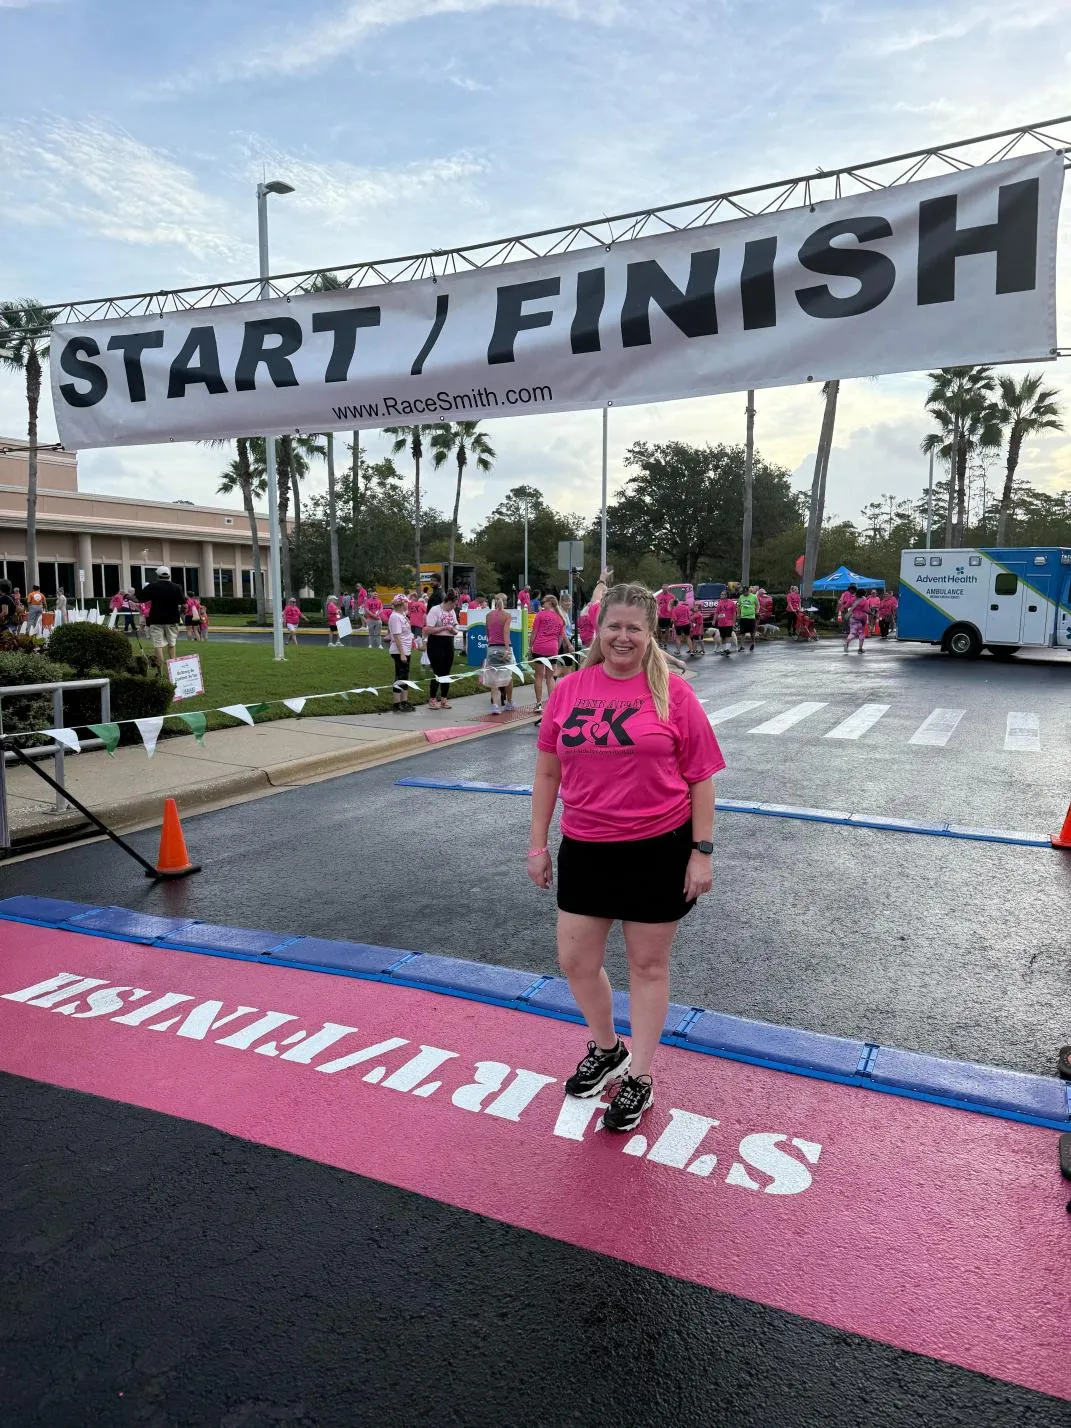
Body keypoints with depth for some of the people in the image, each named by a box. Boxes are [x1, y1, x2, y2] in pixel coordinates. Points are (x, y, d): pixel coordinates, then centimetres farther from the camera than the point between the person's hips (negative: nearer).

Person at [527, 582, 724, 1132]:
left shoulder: (671, 692, -8)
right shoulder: (569, 689, 0)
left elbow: (701, 778, -4)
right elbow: (548, 770, 7)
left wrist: (701, 852, -7)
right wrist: (537, 843, 6)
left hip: (659, 849, -3)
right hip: (586, 849, 4)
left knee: (648, 965, 10)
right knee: (575, 961, 11)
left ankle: (638, 1078, 29)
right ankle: (607, 1049, 39)